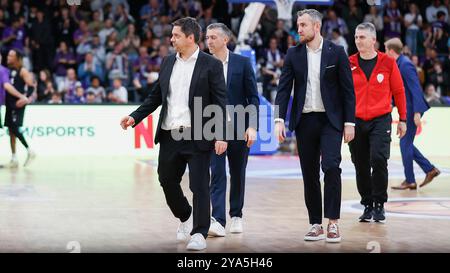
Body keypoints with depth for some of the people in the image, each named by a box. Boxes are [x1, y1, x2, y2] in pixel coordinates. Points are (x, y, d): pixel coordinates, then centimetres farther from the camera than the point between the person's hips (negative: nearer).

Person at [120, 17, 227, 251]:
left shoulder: (211, 65, -6)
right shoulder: (168, 63, 11)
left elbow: (220, 103, -8)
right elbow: (156, 96, 16)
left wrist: (221, 136, -16)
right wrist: (135, 117, 6)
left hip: (197, 136, -6)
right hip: (170, 135, 6)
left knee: (199, 186, -3)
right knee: (167, 180, 14)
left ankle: (199, 234, 4)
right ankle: (185, 217, 38)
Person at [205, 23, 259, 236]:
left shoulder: (242, 63, 0)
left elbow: (253, 97, -1)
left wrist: (252, 126, -9)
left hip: (239, 128, 0)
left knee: (237, 174, 10)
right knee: (217, 174, -9)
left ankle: (236, 215, 25)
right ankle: (218, 221, -15)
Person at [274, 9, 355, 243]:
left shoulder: (336, 52, 0)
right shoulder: (293, 54, 6)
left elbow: (348, 89, 0)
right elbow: (284, 88, 3)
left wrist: (349, 122, -4)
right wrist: (280, 119, -8)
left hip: (330, 120, -3)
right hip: (304, 121, 3)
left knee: (331, 167, -17)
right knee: (309, 174, 5)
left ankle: (333, 223, -10)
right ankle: (316, 225, 12)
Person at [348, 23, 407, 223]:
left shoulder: (387, 62, 1)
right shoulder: (349, 64, 3)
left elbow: (398, 91, 7)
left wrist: (402, 119, 8)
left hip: (381, 120, -2)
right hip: (356, 122, 2)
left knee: (378, 159, -16)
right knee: (361, 166, 7)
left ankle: (379, 204, -1)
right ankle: (367, 205, 21)